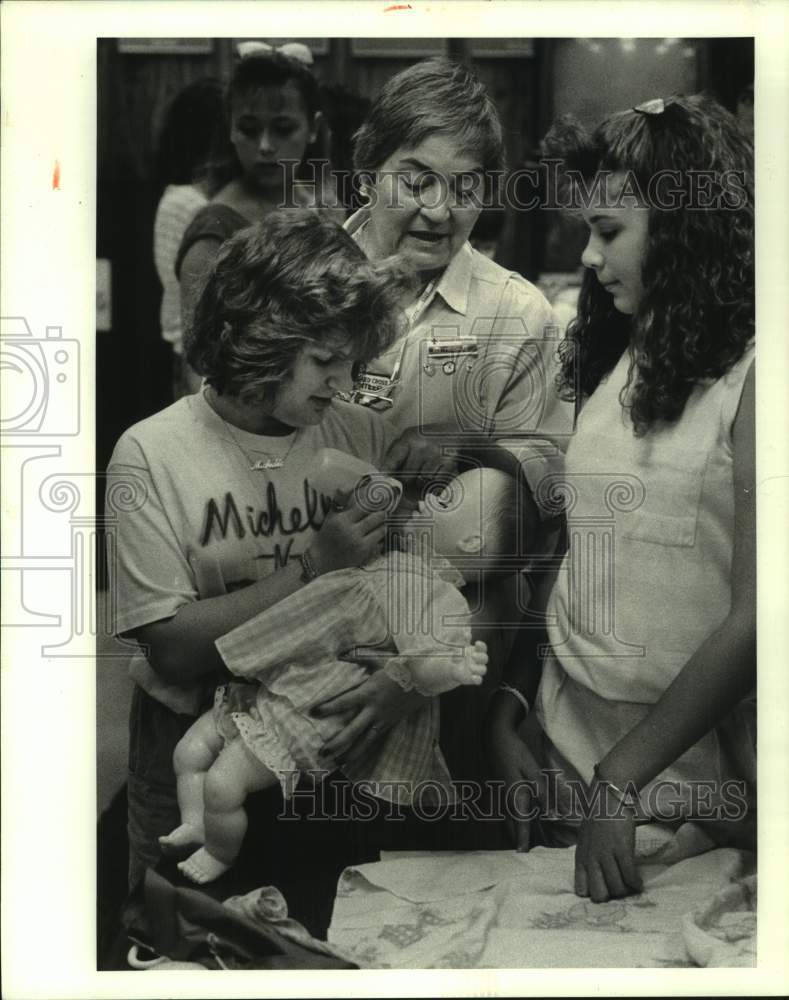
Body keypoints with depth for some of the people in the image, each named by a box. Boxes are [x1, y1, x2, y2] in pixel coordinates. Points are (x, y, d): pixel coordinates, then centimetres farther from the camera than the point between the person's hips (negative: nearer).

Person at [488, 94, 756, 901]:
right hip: (563, 751, 6)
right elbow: (575, 564, 9)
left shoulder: (747, 374, -13)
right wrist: (505, 715, -1)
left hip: (695, 781, -6)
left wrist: (622, 778, -18)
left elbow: (753, 617, -18)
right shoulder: (610, 365, 8)